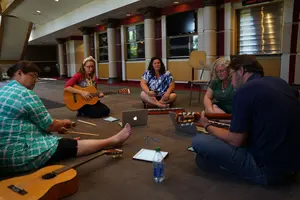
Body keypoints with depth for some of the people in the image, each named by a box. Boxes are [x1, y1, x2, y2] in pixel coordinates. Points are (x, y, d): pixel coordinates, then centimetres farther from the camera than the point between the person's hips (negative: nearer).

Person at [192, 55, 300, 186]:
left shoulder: (245, 91, -18)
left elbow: (235, 140, -14)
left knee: (198, 141, -11)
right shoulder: (280, 82, 6)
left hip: (268, 169, -8)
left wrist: (207, 126, 3)